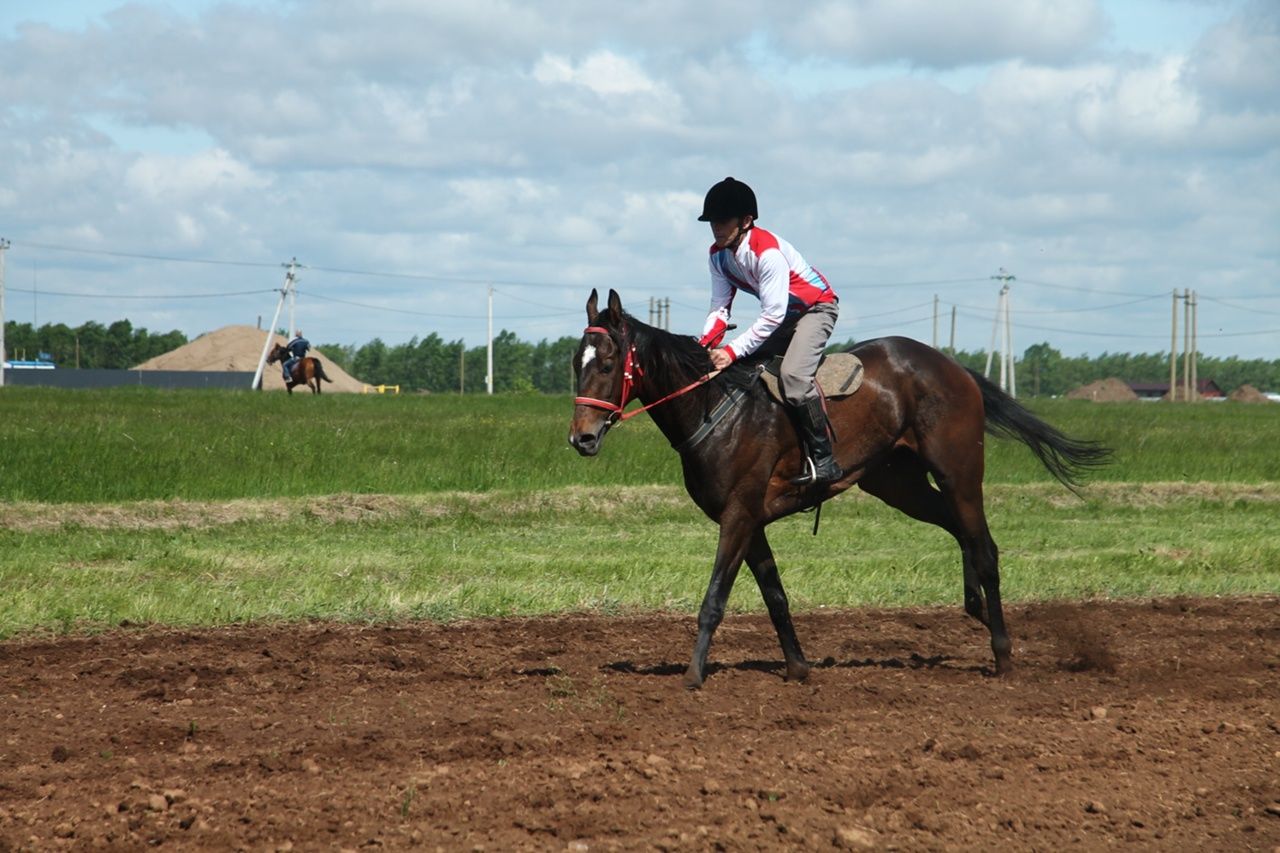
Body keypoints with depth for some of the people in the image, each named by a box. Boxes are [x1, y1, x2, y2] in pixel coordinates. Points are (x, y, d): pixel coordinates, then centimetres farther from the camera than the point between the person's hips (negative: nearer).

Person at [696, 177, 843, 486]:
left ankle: (824, 459, -25)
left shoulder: (767, 251, -31)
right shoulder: (719, 255, -6)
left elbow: (773, 315, -32)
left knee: (793, 375, -30)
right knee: (740, 367, 1)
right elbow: (720, 307, -1)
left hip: (816, 307, -9)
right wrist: (705, 344, -20)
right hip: (781, 314, 9)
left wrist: (733, 351, -35)